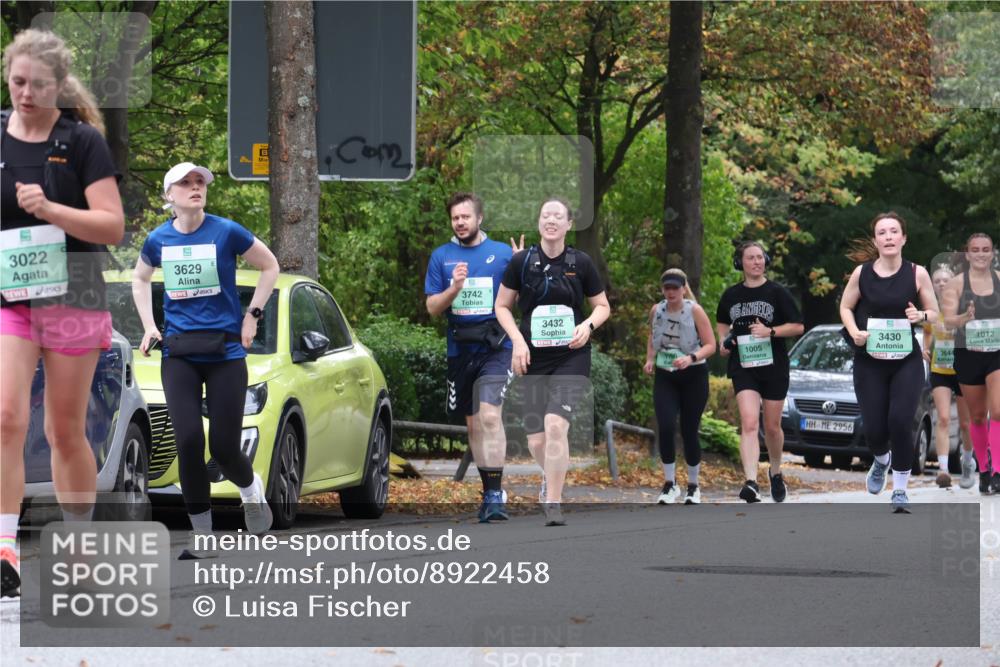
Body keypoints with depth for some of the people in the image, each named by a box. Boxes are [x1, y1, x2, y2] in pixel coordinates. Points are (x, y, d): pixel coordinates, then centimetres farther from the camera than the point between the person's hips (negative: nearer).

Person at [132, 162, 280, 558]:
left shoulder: (227, 232, -5)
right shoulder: (158, 240, 3)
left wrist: (252, 316, 1)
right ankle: (201, 536, -1)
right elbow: (140, 279, 24)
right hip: (178, 355, 2)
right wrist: (149, 326, 11)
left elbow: (269, 266, 8)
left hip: (225, 351, -2)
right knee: (189, 442, -11)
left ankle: (251, 489, 33)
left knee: (224, 447, -4)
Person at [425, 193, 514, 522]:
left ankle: (495, 494, -23)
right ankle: (490, 491, 24)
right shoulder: (441, 256, 7)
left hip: (495, 349, -4)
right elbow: (432, 307, 4)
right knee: (473, 424, 12)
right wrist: (454, 289, -15)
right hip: (459, 350, 4)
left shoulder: (502, 253, 2)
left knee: (490, 415, -21)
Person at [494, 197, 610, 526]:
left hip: (572, 356, -2)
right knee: (536, 439, 4)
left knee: (555, 424, -21)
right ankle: (551, 476, 40)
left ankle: (553, 504, -13)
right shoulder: (521, 261, -1)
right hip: (533, 357, 2)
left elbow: (603, 306, 9)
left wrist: (588, 325, -13)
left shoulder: (581, 262, -1)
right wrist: (518, 340, -8)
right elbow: (502, 306, 7)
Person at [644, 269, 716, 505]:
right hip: (665, 377, 2)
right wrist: (650, 359, 3)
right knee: (665, 427, -16)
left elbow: (710, 345, -10)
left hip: (693, 376, -2)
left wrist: (691, 358, -26)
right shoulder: (656, 311, 2)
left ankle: (693, 487, 19)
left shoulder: (694, 311, -9)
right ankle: (669, 484, -5)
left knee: (689, 432, 1)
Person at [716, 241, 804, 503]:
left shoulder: (777, 293, -1)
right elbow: (722, 323, 25)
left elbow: (798, 326, -1)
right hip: (743, 368, 0)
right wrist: (724, 341, 5)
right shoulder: (731, 295, 7)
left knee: (772, 427, 11)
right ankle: (751, 482, -29)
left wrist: (770, 331, -15)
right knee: (749, 423, -17)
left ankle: (776, 473, 37)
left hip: (774, 366, 0)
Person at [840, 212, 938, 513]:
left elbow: (935, 313, 6)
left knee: (900, 421, -16)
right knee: (874, 428, -1)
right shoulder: (862, 273, -3)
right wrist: (854, 332, -8)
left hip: (907, 362, -1)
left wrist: (921, 316, -17)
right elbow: (845, 307, 11)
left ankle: (900, 490, 1)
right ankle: (881, 461, 37)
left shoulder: (917, 273, -4)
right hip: (869, 363, 1)